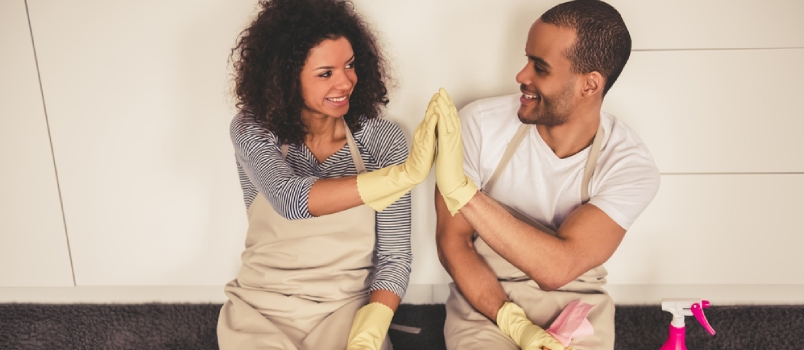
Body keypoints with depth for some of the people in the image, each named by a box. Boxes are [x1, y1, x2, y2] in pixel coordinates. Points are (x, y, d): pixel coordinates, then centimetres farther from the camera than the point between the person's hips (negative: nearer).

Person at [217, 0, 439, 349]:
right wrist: (403, 175, -38)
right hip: (263, 305, 0)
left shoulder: (382, 140, -8)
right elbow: (289, 199, -28)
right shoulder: (252, 129, -8)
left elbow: (394, 258, -7)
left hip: (348, 306, 0)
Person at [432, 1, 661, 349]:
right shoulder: (480, 123, -14)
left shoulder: (630, 165, -15)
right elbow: (453, 240, -10)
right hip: (484, 300, -1)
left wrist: (460, 190, -33)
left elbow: (558, 267, -27)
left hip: (575, 306, 1)